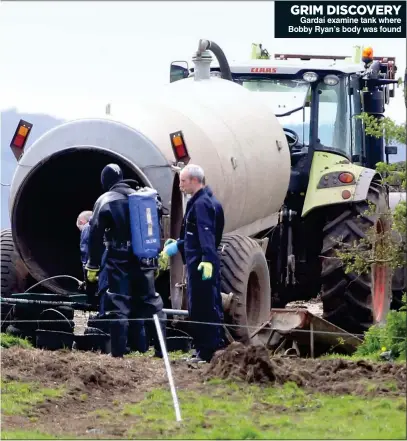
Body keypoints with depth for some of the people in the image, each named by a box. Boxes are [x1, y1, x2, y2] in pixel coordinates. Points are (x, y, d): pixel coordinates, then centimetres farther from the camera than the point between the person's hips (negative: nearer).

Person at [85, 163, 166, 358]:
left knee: (118, 306, -3)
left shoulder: (105, 200, -3)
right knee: (152, 302, 13)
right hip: (143, 260, 4)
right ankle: (161, 348, 12)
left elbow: (96, 234, -7)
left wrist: (93, 266, -3)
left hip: (119, 261, -4)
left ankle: (118, 352, -8)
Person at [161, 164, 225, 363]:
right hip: (201, 263, 11)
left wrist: (207, 259, -37)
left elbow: (206, 234, -27)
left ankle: (205, 351, -7)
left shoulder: (201, 203, -14)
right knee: (209, 307, 13)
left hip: (200, 265, -11)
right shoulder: (204, 201, 18)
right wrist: (178, 245, 33)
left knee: (201, 307, -8)